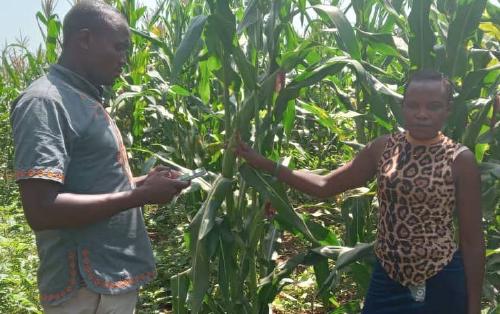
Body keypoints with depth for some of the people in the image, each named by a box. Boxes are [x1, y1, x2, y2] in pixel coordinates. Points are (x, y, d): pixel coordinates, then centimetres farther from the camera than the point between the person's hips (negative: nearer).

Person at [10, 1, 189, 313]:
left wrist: (142, 182, 5)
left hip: (117, 276, 9)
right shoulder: (44, 101, -16)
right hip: (89, 289, -9)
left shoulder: (86, 101, 13)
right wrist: (141, 195, -19)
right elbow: (41, 210, -25)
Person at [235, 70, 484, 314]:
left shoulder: (460, 160, -10)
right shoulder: (383, 148, -1)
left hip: (440, 285, -3)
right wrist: (263, 163, -1)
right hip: (387, 278, 3)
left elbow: (472, 240, -6)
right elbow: (324, 186, 3)